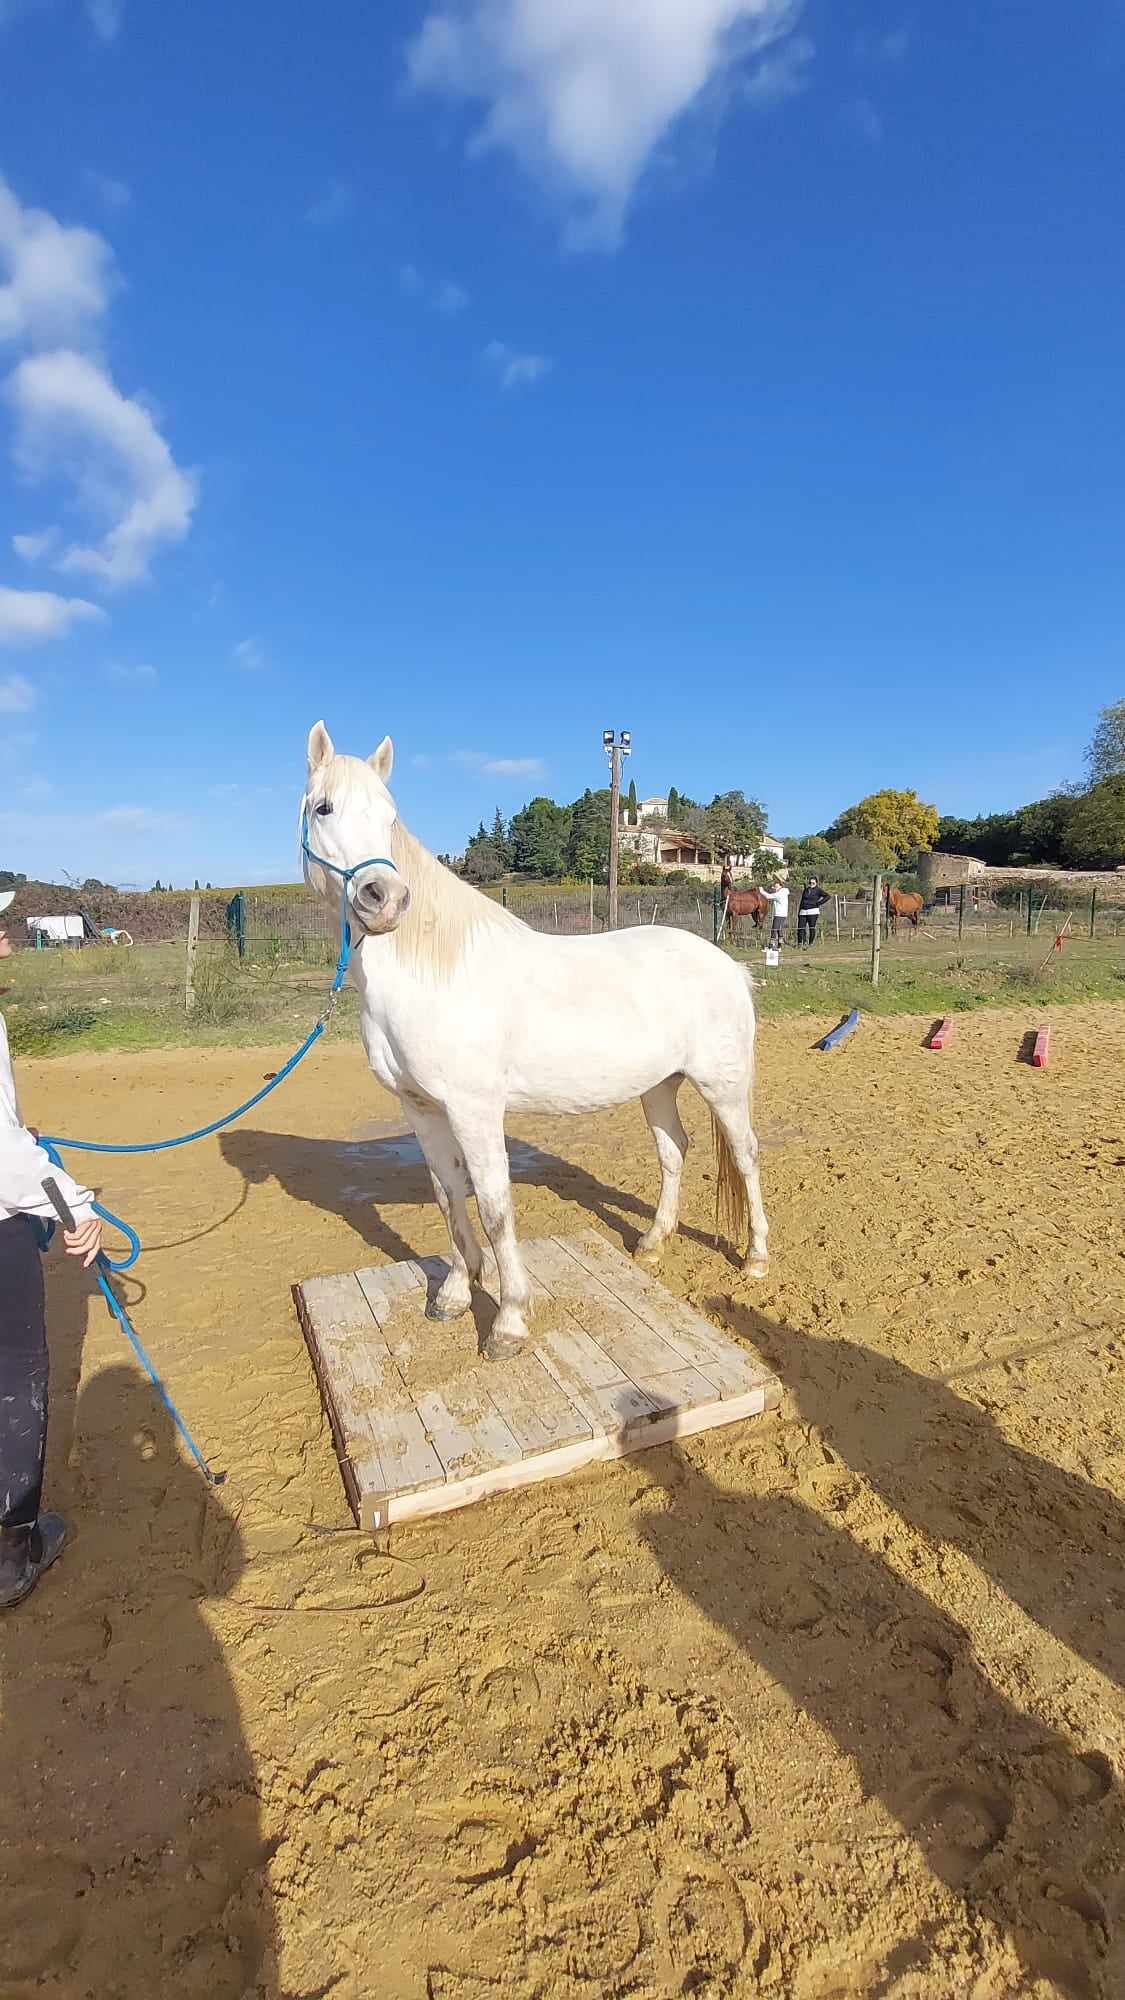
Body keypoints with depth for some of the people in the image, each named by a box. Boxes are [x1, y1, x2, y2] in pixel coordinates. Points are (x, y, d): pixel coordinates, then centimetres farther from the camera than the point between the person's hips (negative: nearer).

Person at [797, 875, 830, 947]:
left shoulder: (818, 890, 1)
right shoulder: (805, 890, 16)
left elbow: (827, 896, -7)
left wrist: (819, 903, -10)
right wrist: (799, 912, 16)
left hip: (813, 911, -4)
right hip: (803, 911, 5)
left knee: (812, 928, -3)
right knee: (800, 927, -2)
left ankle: (811, 943, 5)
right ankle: (800, 942, 5)